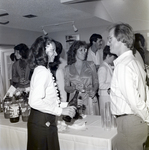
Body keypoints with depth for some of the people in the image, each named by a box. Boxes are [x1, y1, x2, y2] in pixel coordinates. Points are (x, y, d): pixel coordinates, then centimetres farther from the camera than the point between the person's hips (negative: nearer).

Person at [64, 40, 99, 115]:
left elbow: (96, 82, 10)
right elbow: (66, 88, 8)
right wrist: (75, 88, -10)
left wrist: (94, 90, -9)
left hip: (89, 99, 0)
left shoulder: (91, 65, 8)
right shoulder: (68, 68, 7)